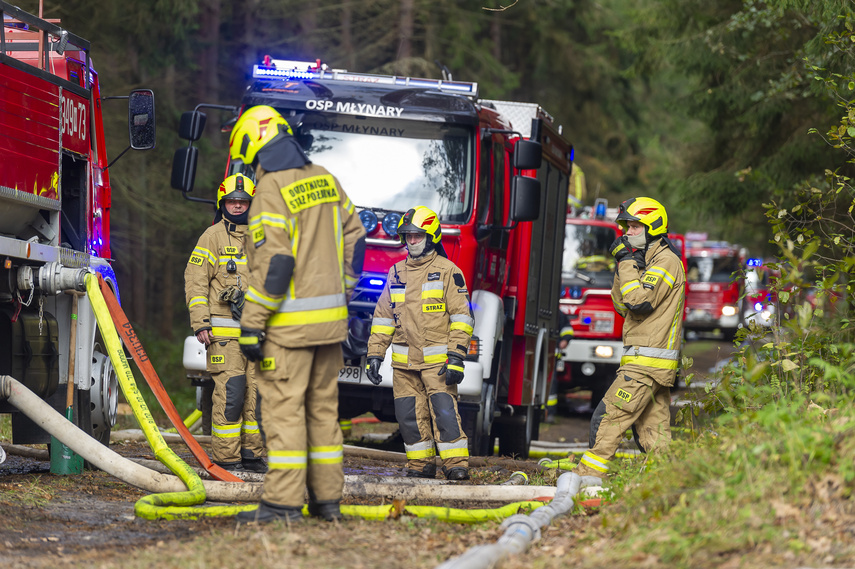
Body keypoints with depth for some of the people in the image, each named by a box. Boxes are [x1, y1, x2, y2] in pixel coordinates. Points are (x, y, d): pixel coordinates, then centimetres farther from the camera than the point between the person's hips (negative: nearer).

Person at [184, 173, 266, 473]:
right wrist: (200, 324, -11)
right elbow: (195, 281, -3)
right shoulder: (213, 236, 0)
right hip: (224, 331, -6)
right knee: (230, 392, -11)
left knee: (256, 392, 5)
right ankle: (226, 458, -8)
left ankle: (252, 454, 12)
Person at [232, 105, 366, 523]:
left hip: (290, 322, -8)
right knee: (323, 407, 13)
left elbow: (274, 263, -20)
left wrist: (251, 325, -16)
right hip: (330, 317, 8)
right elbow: (354, 236, 18)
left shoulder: (273, 190, -14)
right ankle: (327, 499, 16)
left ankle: (283, 502, -6)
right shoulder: (324, 179, 10)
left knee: (284, 409, -5)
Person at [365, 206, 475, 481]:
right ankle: (421, 464, 14)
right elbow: (383, 318, 18)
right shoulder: (396, 273, 14)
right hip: (404, 362, 5)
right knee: (410, 415, 5)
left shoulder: (447, 272, -1)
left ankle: (457, 464, -11)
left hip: (436, 361, -5)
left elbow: (462, 317, -5)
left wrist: (456, 357, -13)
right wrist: (374, 354, 10)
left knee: (444, 411, -13)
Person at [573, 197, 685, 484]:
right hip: (652, 362, 10)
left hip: (647, 361, -10)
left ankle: (587, 477, -13)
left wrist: (628, 263, -13)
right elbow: (623, 306, 19)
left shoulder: (666, 261, -10)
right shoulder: (649, 261, 21)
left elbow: (639, 301, -22)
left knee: (611, 417, -11)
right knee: (654, 431, 7)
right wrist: (624, 266, 8)